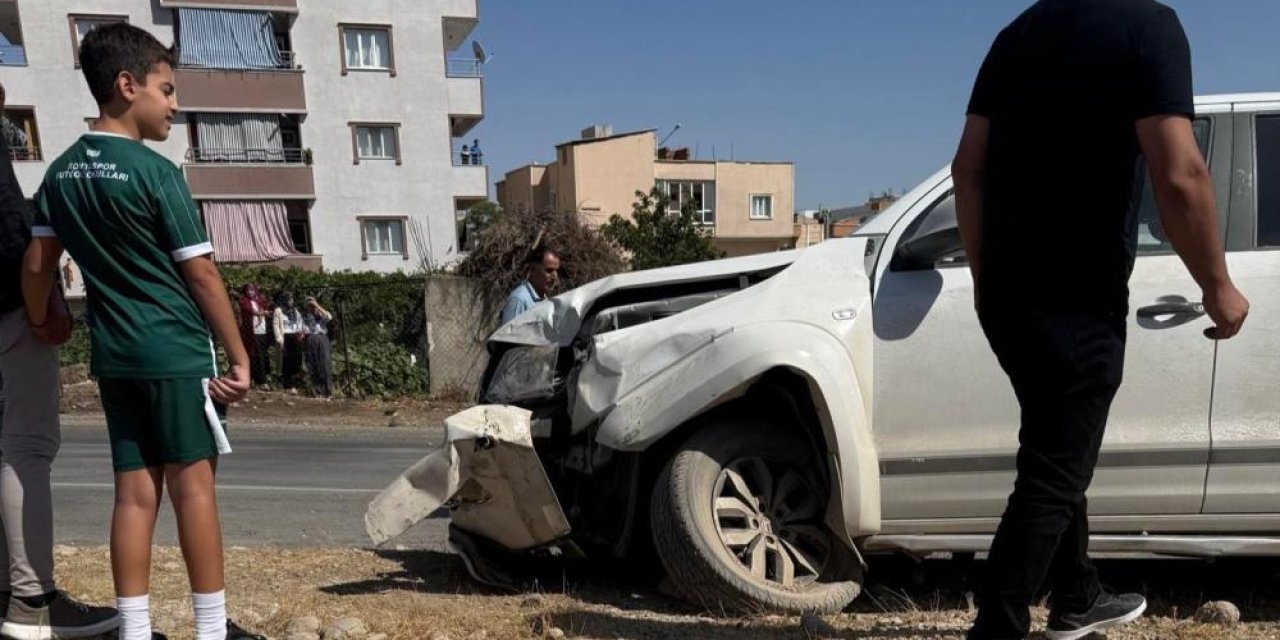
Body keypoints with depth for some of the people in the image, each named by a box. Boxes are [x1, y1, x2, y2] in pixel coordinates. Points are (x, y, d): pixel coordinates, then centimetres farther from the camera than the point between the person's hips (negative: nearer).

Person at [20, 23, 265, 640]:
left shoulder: (62, 171, 9)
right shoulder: (155, 172, -12)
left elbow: (37, 265, 11)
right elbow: (201, 273, -12)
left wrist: (40, 322, 30)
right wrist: (239, 355, -7)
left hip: (113, 354, 6)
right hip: (175, 350, -6)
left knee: (135, 491, 9)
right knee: (192, 485, 1)